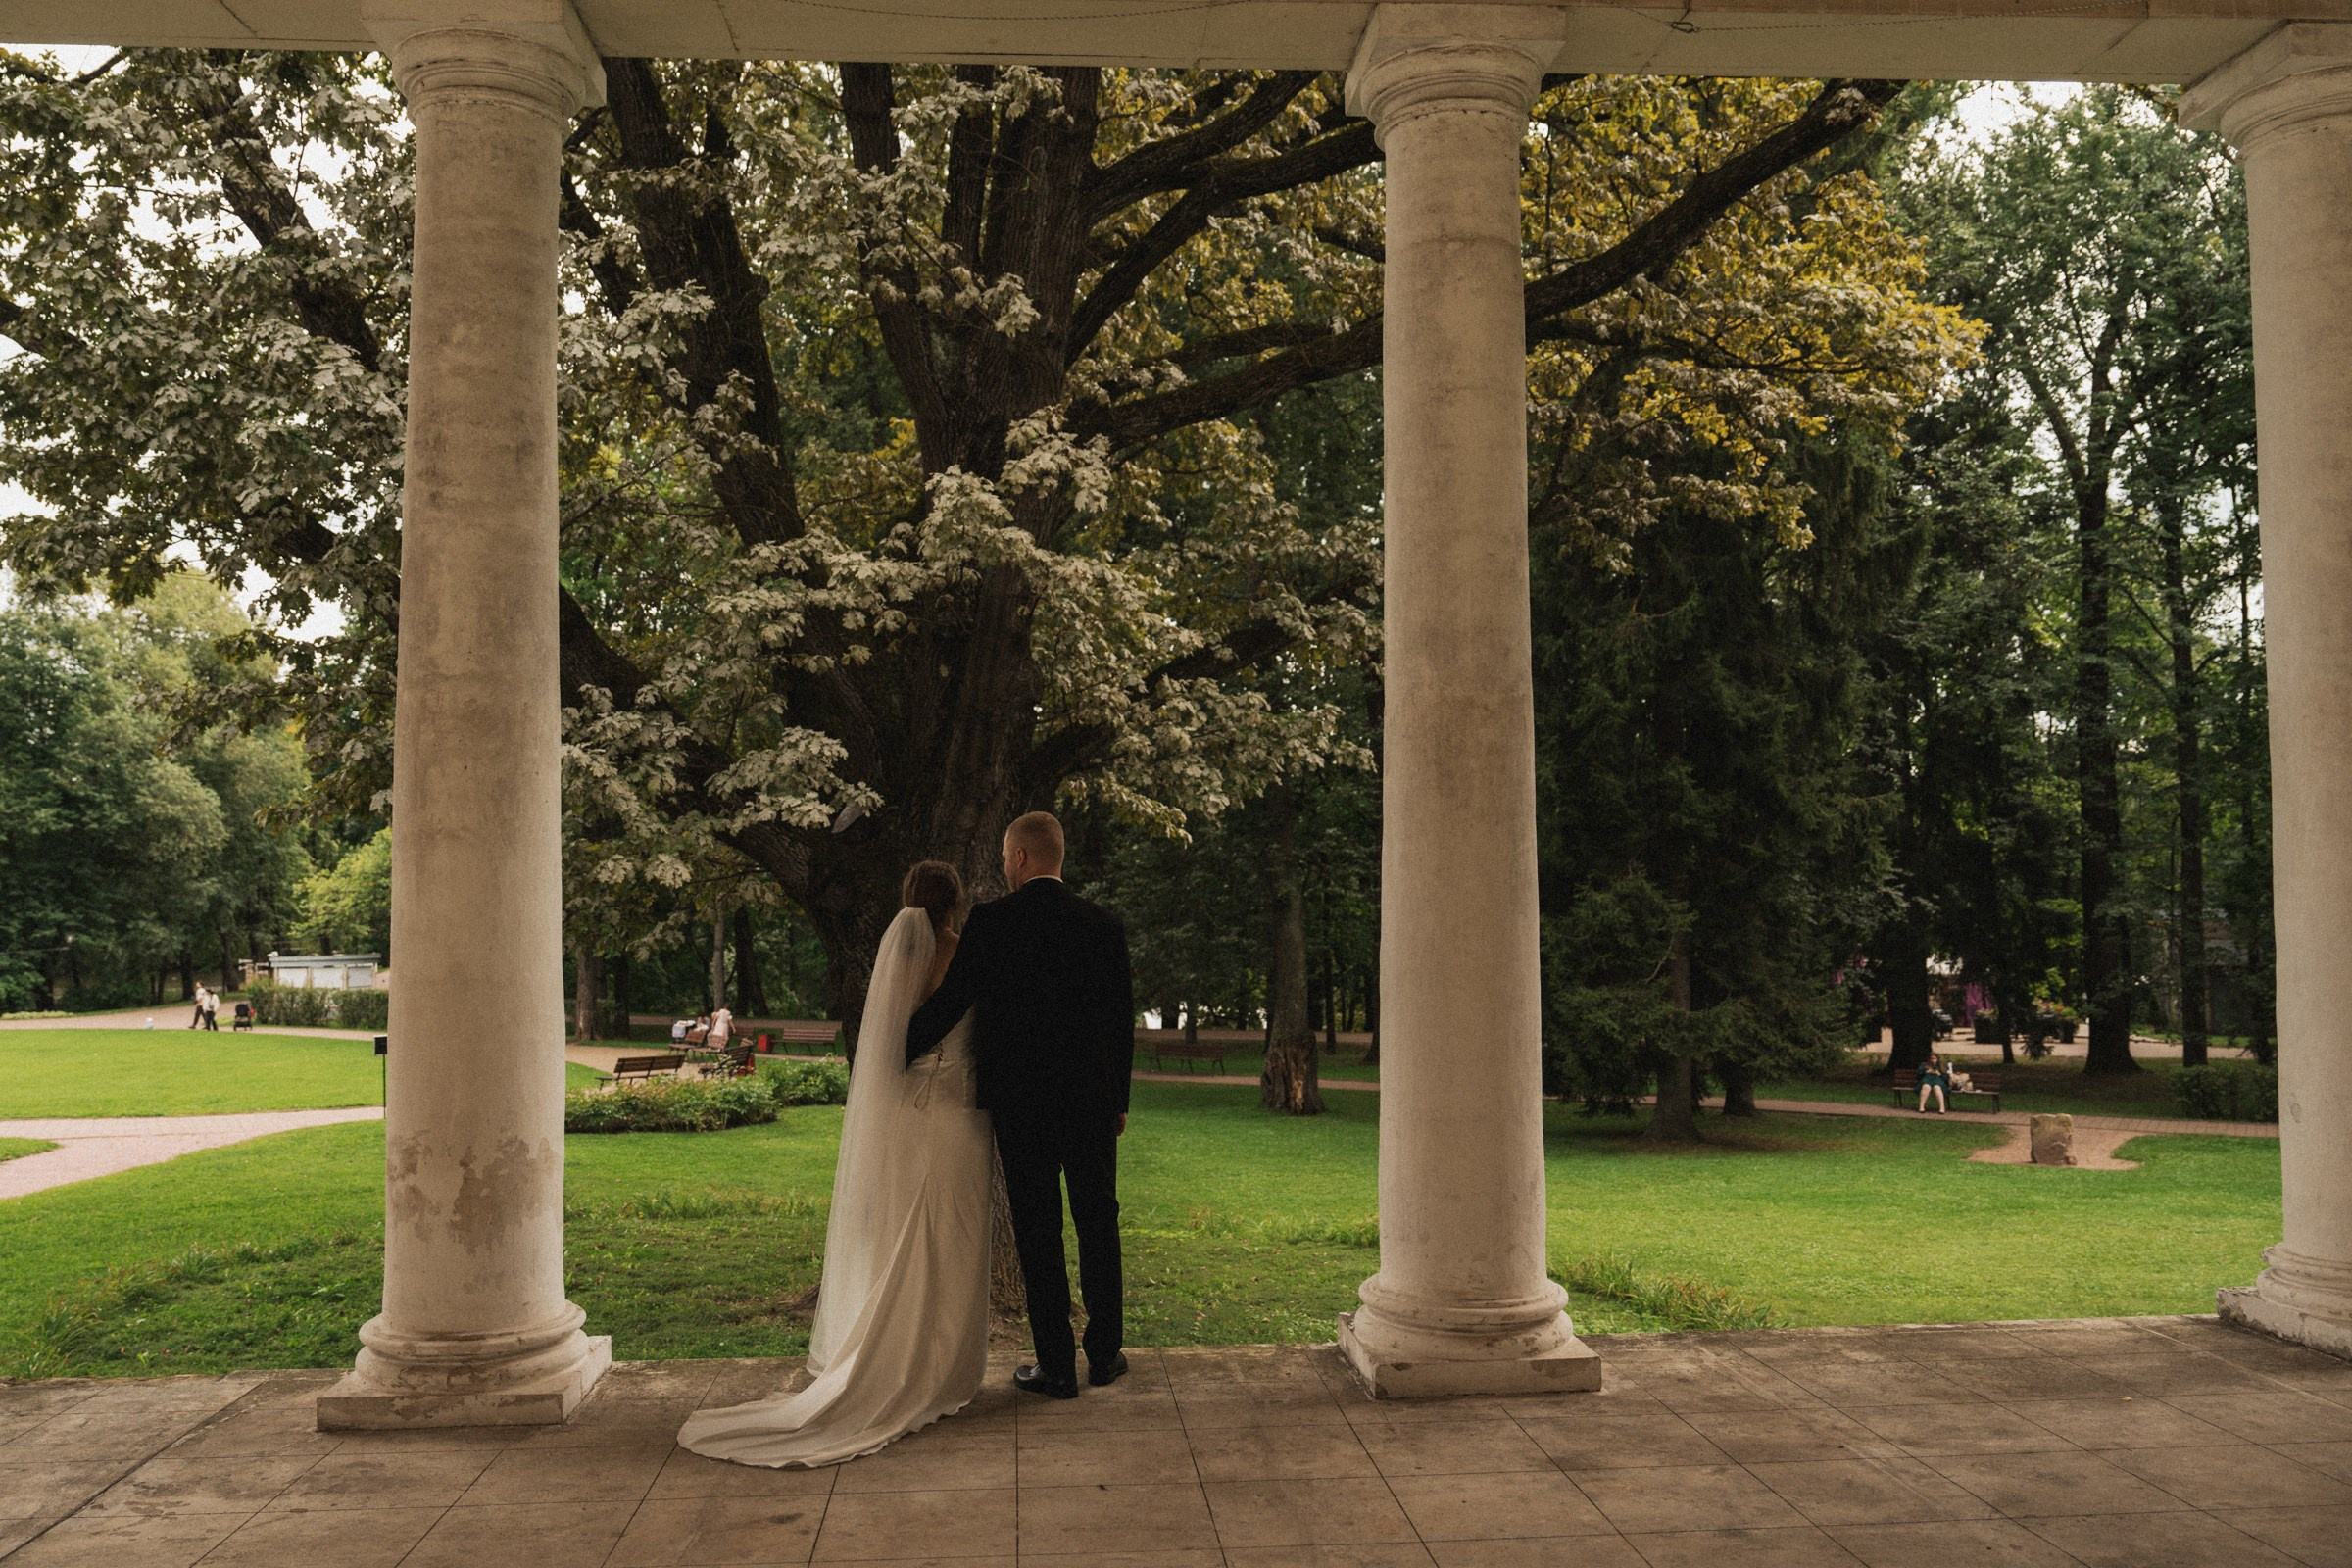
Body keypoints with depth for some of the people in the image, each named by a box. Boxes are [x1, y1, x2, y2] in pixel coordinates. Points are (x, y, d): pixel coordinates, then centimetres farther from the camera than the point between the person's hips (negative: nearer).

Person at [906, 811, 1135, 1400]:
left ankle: (1056, 1366, 8)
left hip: (1018, 1102, -3)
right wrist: (1119, 1099, 15)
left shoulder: (990, 922, -9)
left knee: (1037, 1231, 4)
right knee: (1098, 1223, 14)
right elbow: (1122, 1020, 5)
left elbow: (950, 1002, -8)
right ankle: (1104, 1353, 23)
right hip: (1092, 1100, 3)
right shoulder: (1104, 925, 1)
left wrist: (892, 1055, 7)